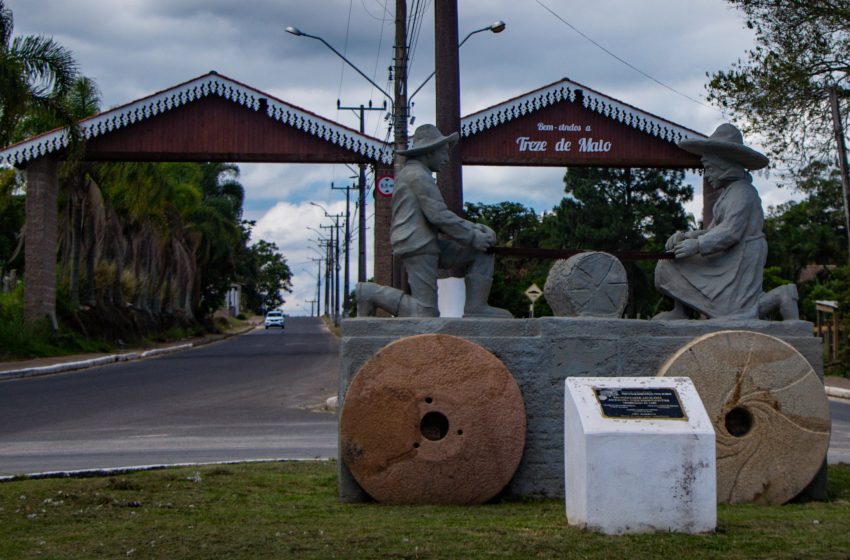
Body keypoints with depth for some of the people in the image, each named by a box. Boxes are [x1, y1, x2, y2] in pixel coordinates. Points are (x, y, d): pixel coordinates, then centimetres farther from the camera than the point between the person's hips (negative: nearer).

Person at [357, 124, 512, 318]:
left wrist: (475, 229, 10)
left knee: (482, 253, 10)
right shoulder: (419, 175, -9)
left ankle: (475, 309, 1)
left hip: (428, 245, 11)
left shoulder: (409, 174, 25)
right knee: (426, 314, -13)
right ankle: (371, 293, -5)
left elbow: (442, 217, 23)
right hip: (417, 246, -11)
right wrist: (472, 237, -8)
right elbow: (439, 216, -17)